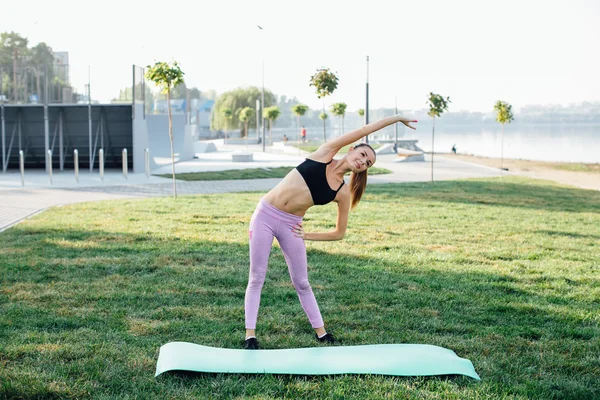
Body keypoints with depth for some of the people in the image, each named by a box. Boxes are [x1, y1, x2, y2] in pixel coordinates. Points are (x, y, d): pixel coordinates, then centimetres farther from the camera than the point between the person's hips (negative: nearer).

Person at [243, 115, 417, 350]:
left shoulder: (342, 193, 0)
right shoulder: (325, 154, -3)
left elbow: (339, 233, 7)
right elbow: (363, 131, -4)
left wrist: (307, 236, 0)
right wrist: (394, 118, 4)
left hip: (290, 226, 2)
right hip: (265, 215, -2)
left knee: (301, 283, 9)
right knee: (257, 278, 1)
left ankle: (320, 332, 23)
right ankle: (250, 335, 8)